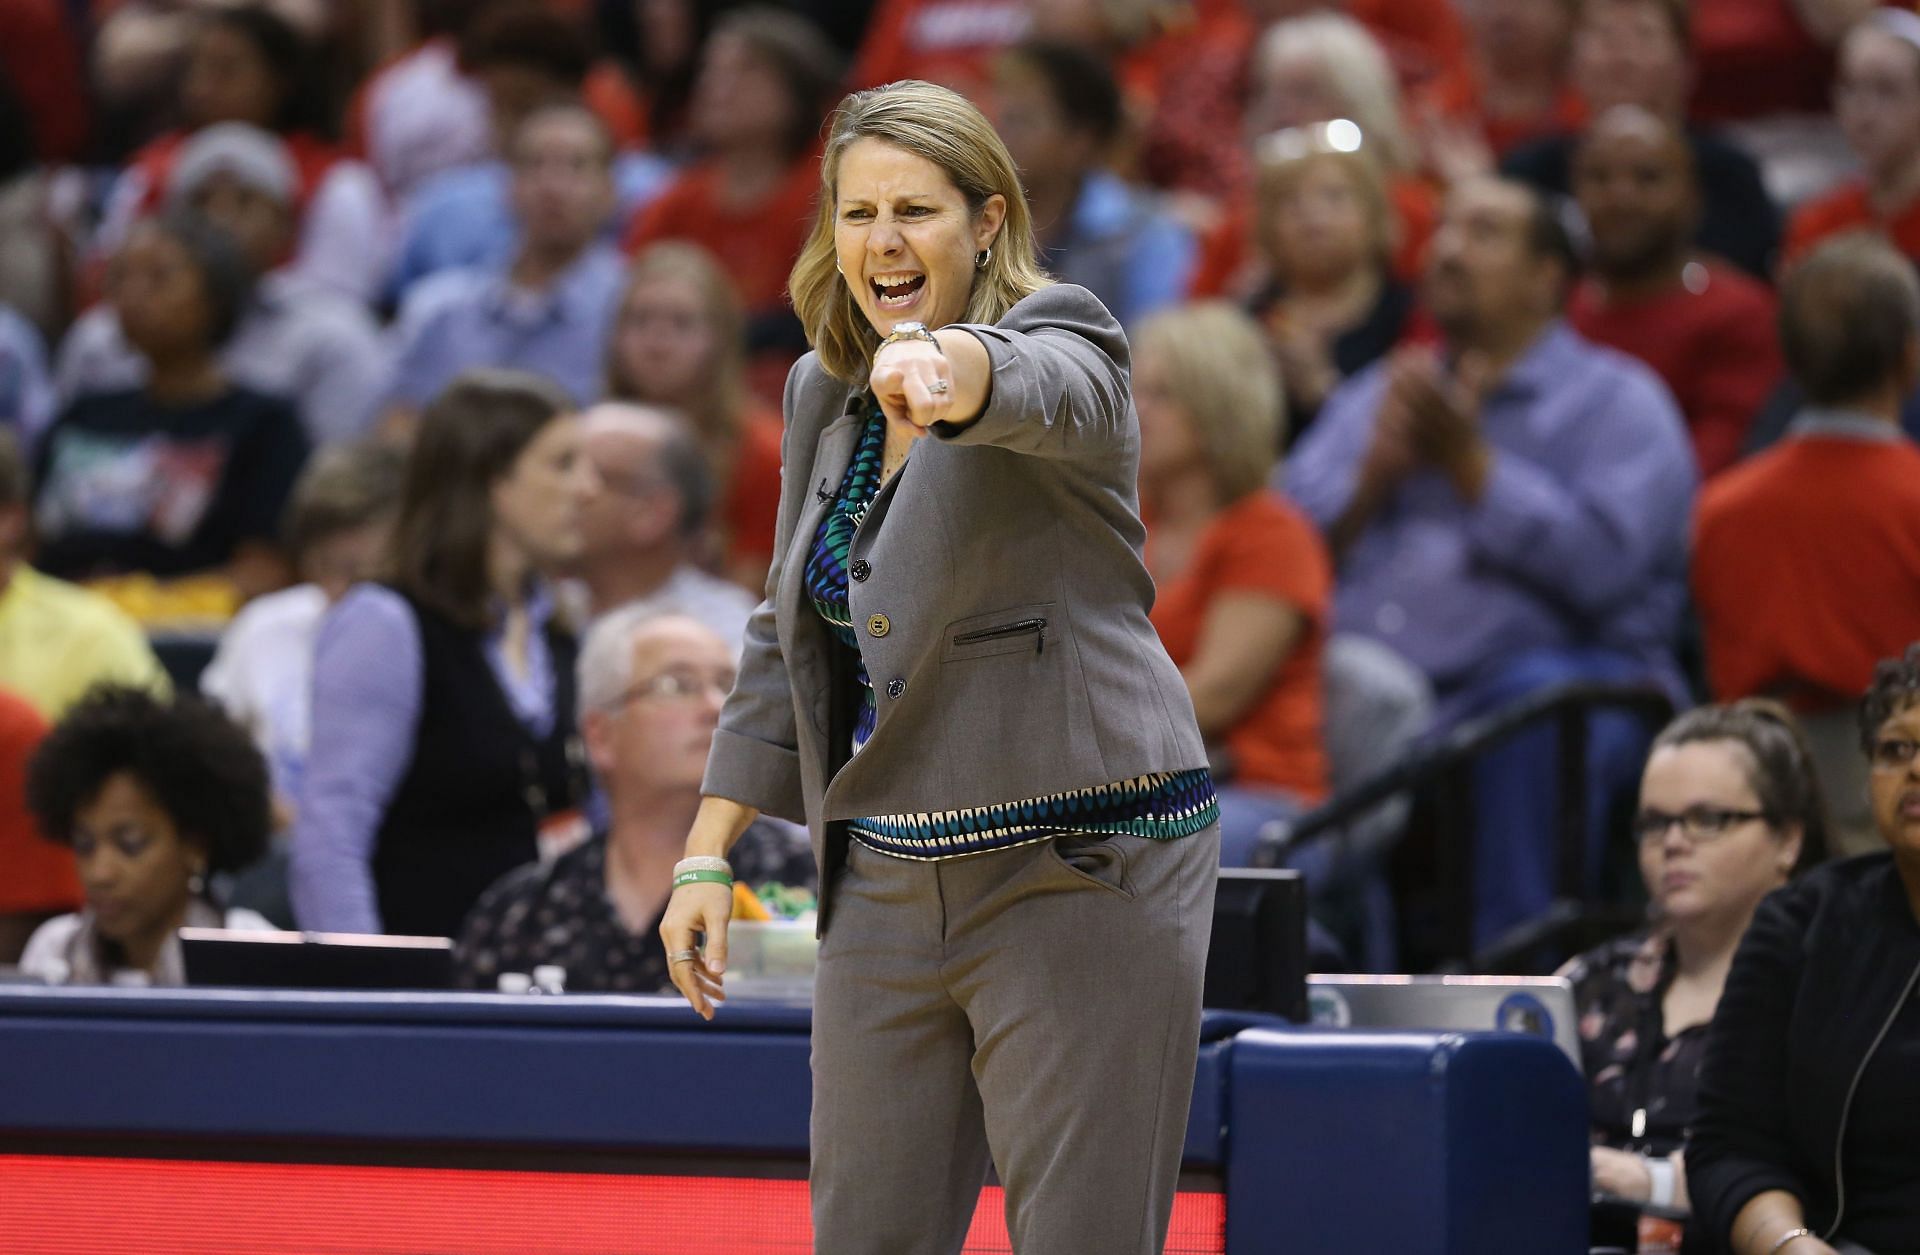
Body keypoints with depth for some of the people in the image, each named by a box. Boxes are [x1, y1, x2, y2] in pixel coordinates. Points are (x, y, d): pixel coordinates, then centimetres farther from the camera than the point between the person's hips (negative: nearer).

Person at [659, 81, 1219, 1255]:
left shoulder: (1061, 339, -9)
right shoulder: (825, 395, 11)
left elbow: (1041, 387, -36)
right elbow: (787, 639, 19)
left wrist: (948, 369, -59)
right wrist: (709, 852, 13)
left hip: (1078, 880, -7)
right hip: (884, 882, 7)